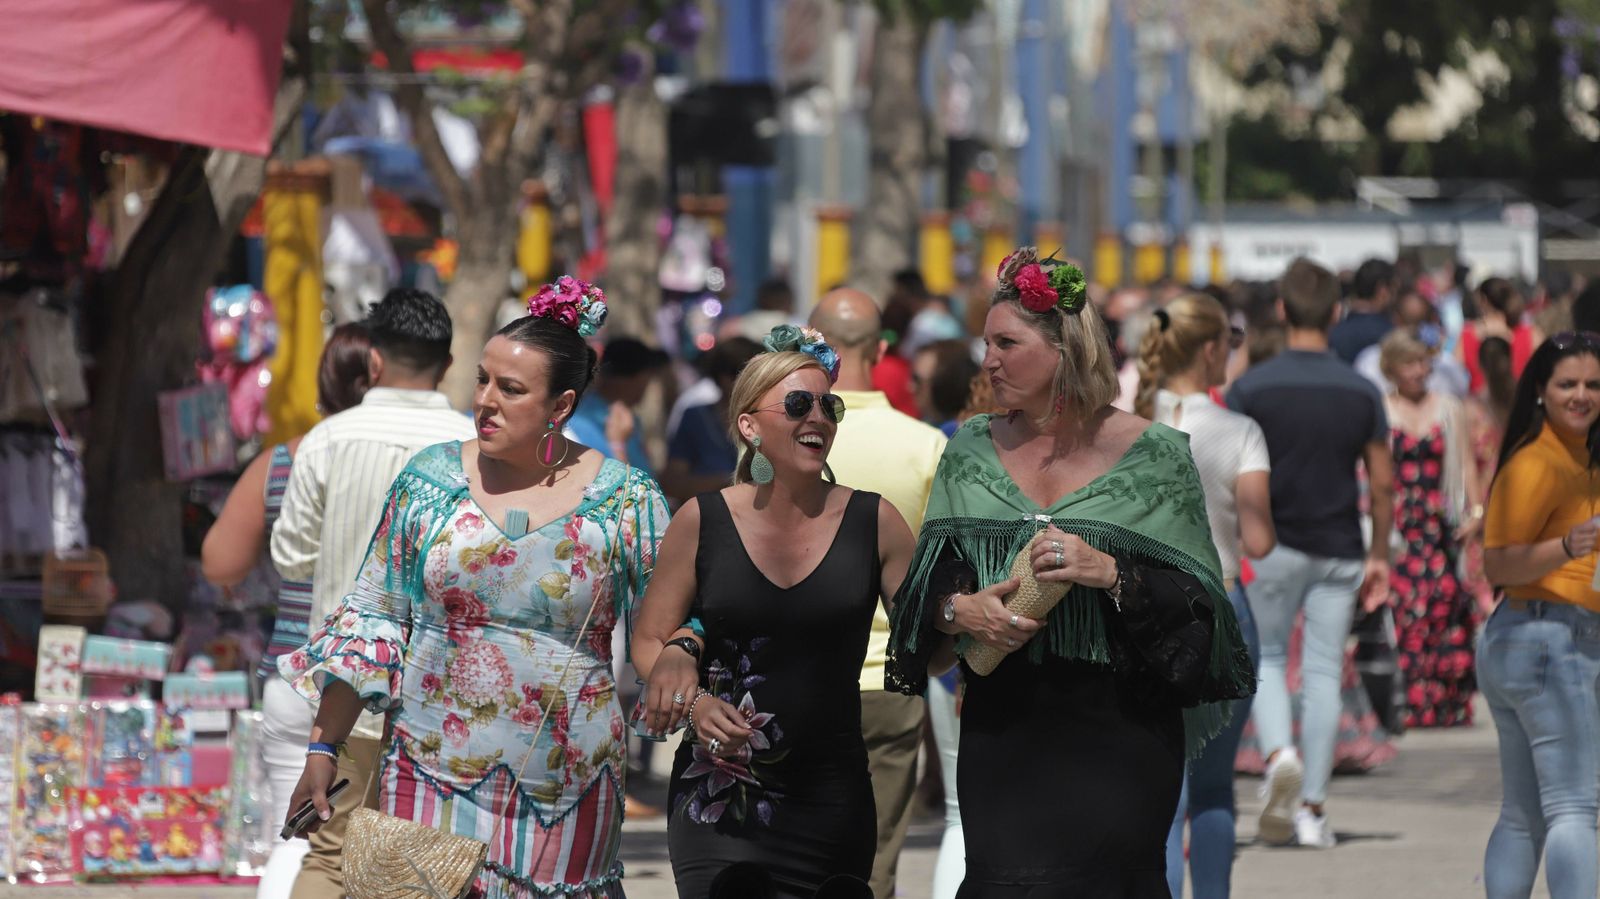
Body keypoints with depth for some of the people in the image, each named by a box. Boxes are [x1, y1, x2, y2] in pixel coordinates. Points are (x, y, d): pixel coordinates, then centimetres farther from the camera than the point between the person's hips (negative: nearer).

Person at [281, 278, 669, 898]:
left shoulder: (627, 502, -1)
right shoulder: (429, 480, 4)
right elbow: (370, 619, 8)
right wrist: (322, 750, 5)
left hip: (566, 793, -1)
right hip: (431, 781, 1)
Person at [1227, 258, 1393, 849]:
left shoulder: (1250, 388, -7)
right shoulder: (1361, 393, -1)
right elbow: (1382, 482, 1)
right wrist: (1380, 555, 11)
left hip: (1273, 547, -1)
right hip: (1339, 550, 1)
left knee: (1266, 657, 15)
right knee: (1323, 672, 6)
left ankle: (1279, 753, -13)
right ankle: (1312, 807, 4)